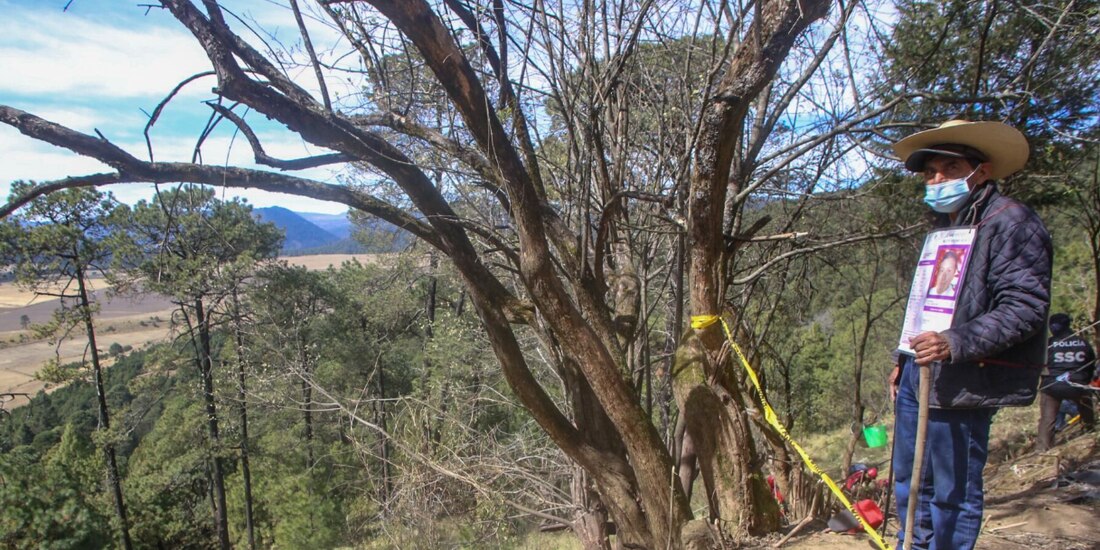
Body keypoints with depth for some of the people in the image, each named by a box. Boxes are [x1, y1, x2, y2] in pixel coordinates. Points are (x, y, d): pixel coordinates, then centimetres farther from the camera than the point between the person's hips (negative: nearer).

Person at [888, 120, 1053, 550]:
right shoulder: (946, 226, 20)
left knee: (953, 493, 1)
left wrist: (956, 343, -30)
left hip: (963, 382, -9)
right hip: (919, 374, 9)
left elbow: (1025, 307, -18)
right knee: (909, 482, 18)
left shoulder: (1011, 222, -8)